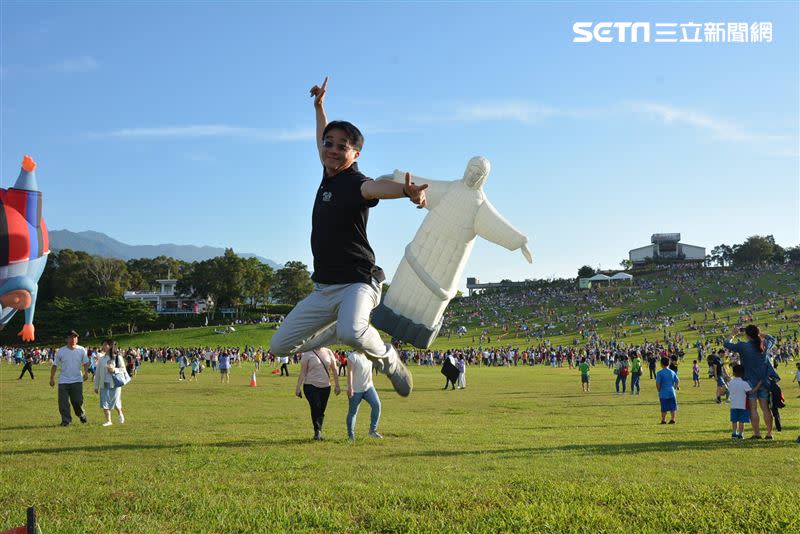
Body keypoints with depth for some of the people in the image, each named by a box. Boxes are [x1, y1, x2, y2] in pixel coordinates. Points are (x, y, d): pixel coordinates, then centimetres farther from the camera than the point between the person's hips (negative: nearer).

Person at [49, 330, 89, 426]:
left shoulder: (81, 350, 3)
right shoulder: (61, 351, 1)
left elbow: (86, 363, 7)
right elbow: (55, 365, 7)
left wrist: (86, 372, -12)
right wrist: (52, 378, 4)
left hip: (77, 380, 0)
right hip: (63, 381, 0)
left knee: (78, 400, -2)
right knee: (63, 402, -3)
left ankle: (81, 414, 27)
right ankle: (66, 420, 7)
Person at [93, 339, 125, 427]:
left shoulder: (118, 358, -1)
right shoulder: (101, 359, 8)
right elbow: (97, 373, 11)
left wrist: (114, 369, -21)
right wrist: (96, 386, 9)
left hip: (115, 384, -3)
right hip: (104, 384, 3)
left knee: (115, 402, -1)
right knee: (104, 403, -2)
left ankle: (120, 414, 30)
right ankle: (108, 421, 8)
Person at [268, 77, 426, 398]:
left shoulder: (354, 182, -14)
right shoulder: (328, 176, 10)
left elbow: (375, 187, -39)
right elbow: (322, 145, 32)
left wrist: (406, 191, -60)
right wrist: (319, 106, 41)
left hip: (357, 283, -8)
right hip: (323, 289, 9)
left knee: (352, 333, -39)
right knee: (281, 346, 10)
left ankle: (387, 358, -5)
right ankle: (341, 331, 26)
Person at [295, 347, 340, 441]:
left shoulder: (328, 352, 7)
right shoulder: (307, 354, -3)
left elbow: (334, 370, 11)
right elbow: (302, 372, -3)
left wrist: (337, 386, 9)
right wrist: (298, 387, -7)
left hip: (325, 387, 4)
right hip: (311, 386, -3)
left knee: (321, 410, 6)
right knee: (316, 407, -17)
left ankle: (318, 433, 17)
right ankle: (317, 431, -12)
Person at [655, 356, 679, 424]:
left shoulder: (659, 373, -8)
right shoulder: (672, 372, 4)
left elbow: (657, 384, -11)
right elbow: (677, 382, 5)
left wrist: (659, 391, 4)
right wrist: (677, 387, 25)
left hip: (663, 393, -2)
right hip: (671, 392, 2)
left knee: (664, 408, 5)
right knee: (672, 407, 11)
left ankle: (663, 420, 8)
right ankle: (672, 419, 11)